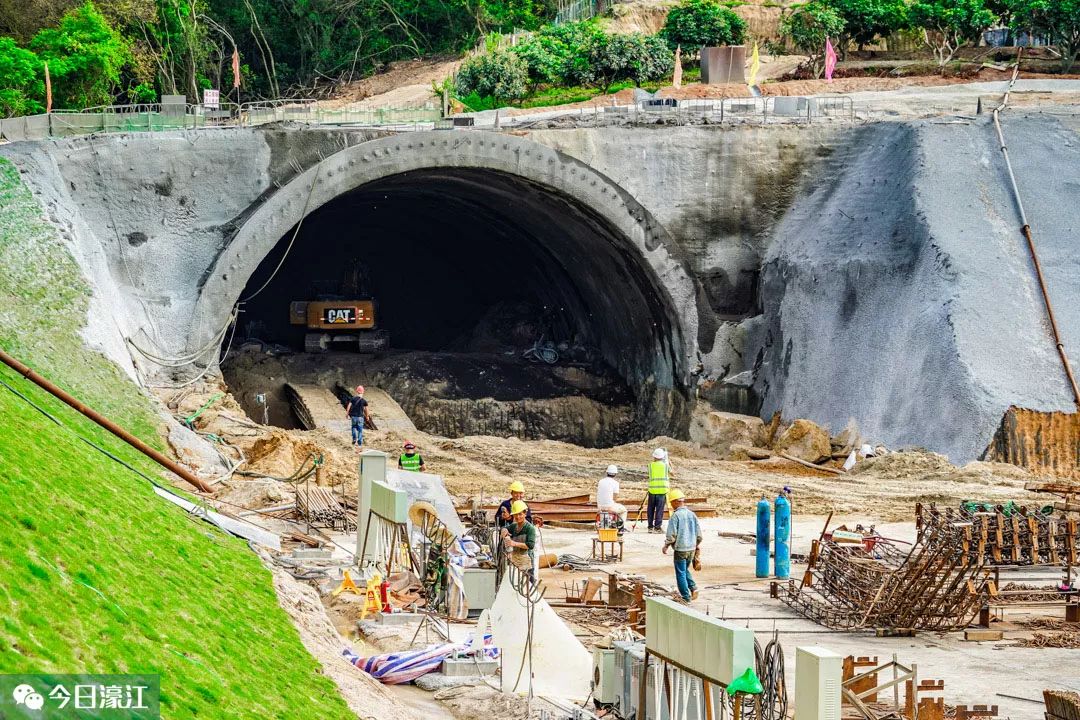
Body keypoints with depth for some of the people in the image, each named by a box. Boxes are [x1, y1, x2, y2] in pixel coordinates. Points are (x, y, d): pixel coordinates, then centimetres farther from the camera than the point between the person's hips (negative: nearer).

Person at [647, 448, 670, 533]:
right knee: (660, 509, -1)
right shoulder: (665, 465, 3)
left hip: (652, 489, 1)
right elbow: (671, 474, 14)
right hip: (663, 489, -1)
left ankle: (650, 527, 11)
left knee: (651, 509, 10)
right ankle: (658, 527, -5)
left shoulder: (651, 465, 4)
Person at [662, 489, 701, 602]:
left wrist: (666, 545, 0)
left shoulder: (675, 515, -15)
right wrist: (696, 545, 24)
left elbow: (671, 534, -15)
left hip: (680, 548, -6)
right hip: (692, 548, 6)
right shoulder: (692, 514, 4)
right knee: (685, 570, 23)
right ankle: (693, 587, 5)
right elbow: (699, 533, 10)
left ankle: (686, 597, 6)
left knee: (681, 573, 4)